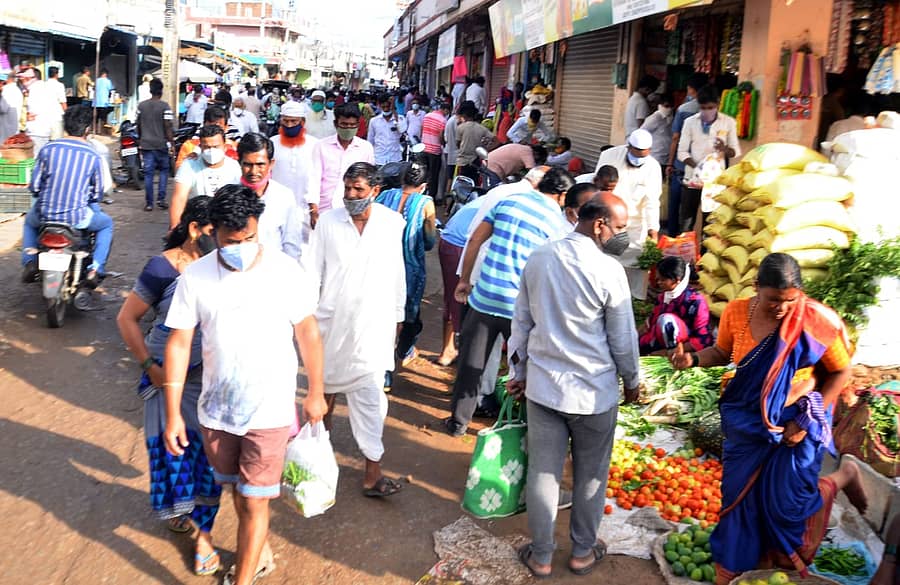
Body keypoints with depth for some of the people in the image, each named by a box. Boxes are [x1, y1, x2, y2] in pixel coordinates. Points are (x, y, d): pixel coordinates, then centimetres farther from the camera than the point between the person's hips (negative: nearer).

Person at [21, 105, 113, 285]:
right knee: (107, 223, 27)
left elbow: (34, 186, 4)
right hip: (76, 218, -2)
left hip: (45, 214, 3)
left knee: (29, 220, 38)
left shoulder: (48, 149, 1)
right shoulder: (93, 156, -3)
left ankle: (29, 261, 19)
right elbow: (97, 194, 4)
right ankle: (95, 269, 13)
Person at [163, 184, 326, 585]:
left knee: (254, 502, 2)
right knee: (238, 491, 22)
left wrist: (315, 393, 3)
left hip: (269, 411, -3)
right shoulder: (194, 277, -10)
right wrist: (173, 414, -5)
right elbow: (178, 344, -5)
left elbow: (308, 333, -3)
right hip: (215, 410, 3)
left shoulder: (285, 272, -14)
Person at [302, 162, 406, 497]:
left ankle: (373, 471, 1)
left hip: (373, 323, -1)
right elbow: (313, 271, -1)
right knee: (327, 380, 20)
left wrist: (397, 315, 10)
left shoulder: (393, 223, -3)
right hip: (331, 319, 1)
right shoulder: (328, 222, -4)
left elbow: (397, 273, 5)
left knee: (369, 394, -4)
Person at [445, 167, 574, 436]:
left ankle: (458, 421, 23)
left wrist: (464, 279, 14)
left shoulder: (508, 201, 7)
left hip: (484, 297, 3)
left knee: (471, 362, 14)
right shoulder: (558, 221, -3)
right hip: (520, 306, -3)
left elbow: (475, 240, 6)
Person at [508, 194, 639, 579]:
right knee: (591, 476, 16)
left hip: (542, 384, 4)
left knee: (542, 472, 12)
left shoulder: (538, 258, -2)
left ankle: (540, 555, 25)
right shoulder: (609, 270, -17)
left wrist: (519, 370, 18)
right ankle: (583, 551, 32)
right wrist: (632, 381, 9)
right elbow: (623, 337, -8)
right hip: (594, 390, -4)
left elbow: (522, 322, 6)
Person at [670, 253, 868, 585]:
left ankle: (843, 476, 36)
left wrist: (806, 421, -13)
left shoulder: (818, 321, -22)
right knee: (740, 495, 12)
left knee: (787, 504, 6)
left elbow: (841, 372, -9)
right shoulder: (737, 313, -13)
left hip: (795, 425, -3)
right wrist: (693, 359, -15)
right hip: (747, 424, 3)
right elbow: (723, 353, 6)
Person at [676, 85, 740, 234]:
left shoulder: (729, 122, -1)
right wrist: (697, 166, -18)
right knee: (685, 221, 6)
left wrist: (725, 149, -21)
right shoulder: (690, 122, 0)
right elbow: (682, 152, -1)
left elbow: (736, 151, 2)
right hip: (692, 179, 1)